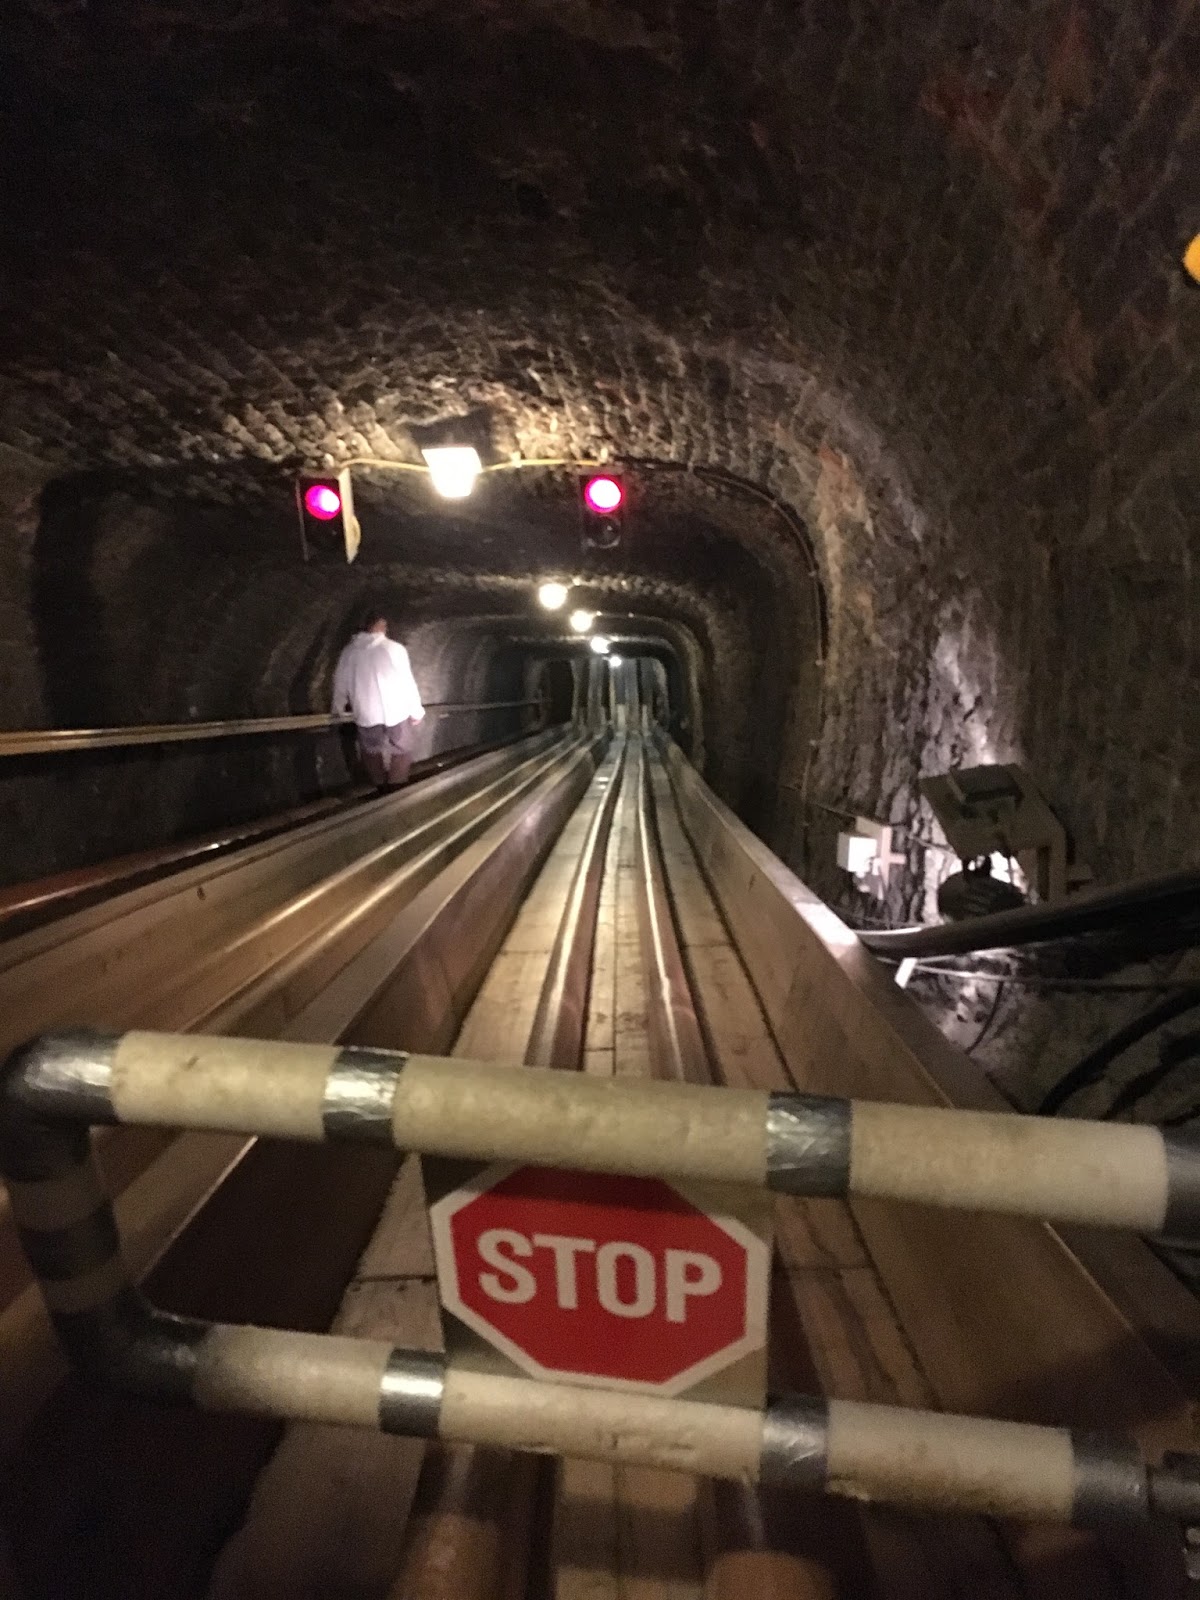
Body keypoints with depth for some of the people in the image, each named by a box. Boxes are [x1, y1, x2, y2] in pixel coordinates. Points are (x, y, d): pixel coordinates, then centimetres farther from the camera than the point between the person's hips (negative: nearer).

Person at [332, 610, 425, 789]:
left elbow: (341, 683, 10)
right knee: (401, 752, 14)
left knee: (371, 753, 20)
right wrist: (416, 710, 3)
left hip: (366, 715, 3)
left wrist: (338, 709, 27)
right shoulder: (394, 648, -12)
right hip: (396, 712, -2)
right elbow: (408, 681, -9)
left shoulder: (349, 651, -1)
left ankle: (381, 789, 27)